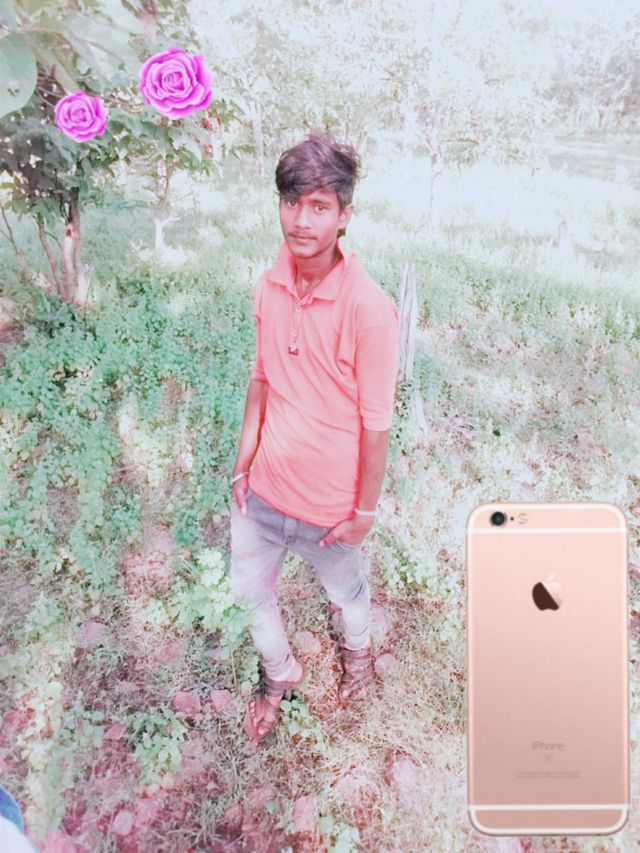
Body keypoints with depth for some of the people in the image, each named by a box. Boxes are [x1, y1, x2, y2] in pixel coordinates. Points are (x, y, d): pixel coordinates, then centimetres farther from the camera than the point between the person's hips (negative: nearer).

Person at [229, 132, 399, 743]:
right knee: (249, 588, 21)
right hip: (264, 487, 5)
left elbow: (376, 424, -17)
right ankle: (280, 675, 51)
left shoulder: (368, 308, -25)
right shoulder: (269, 286, -8)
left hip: (328, 501, -4)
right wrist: (243, 463, 6)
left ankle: (357, 652, 58)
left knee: (344, 589, 23)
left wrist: (364, 511, -10)